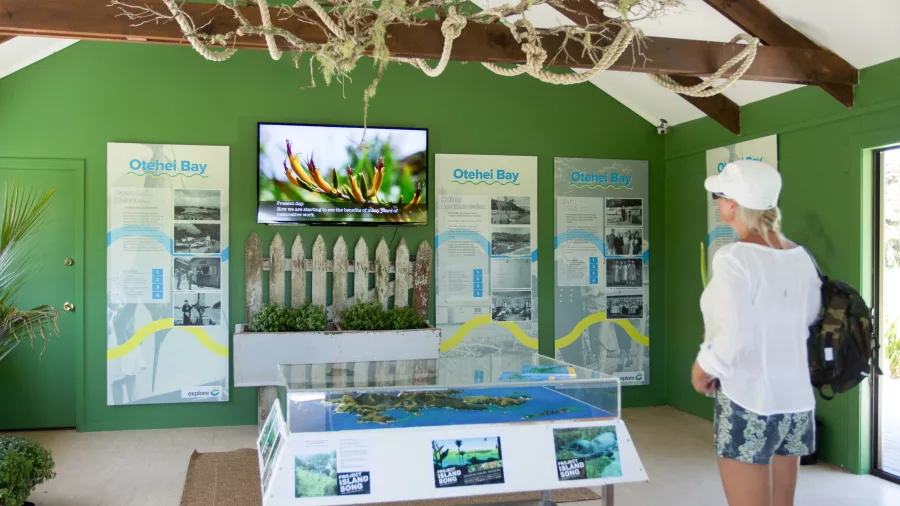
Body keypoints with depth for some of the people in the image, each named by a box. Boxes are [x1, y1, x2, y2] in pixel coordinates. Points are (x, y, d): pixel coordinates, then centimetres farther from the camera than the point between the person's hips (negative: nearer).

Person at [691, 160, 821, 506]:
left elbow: (735, 338, -22)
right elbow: (812, 327, 11)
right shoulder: (800, 257, 4)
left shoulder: (734, 258, -16)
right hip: (796, 403, 7)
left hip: (748, 404, -7)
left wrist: (703, 370, -6)